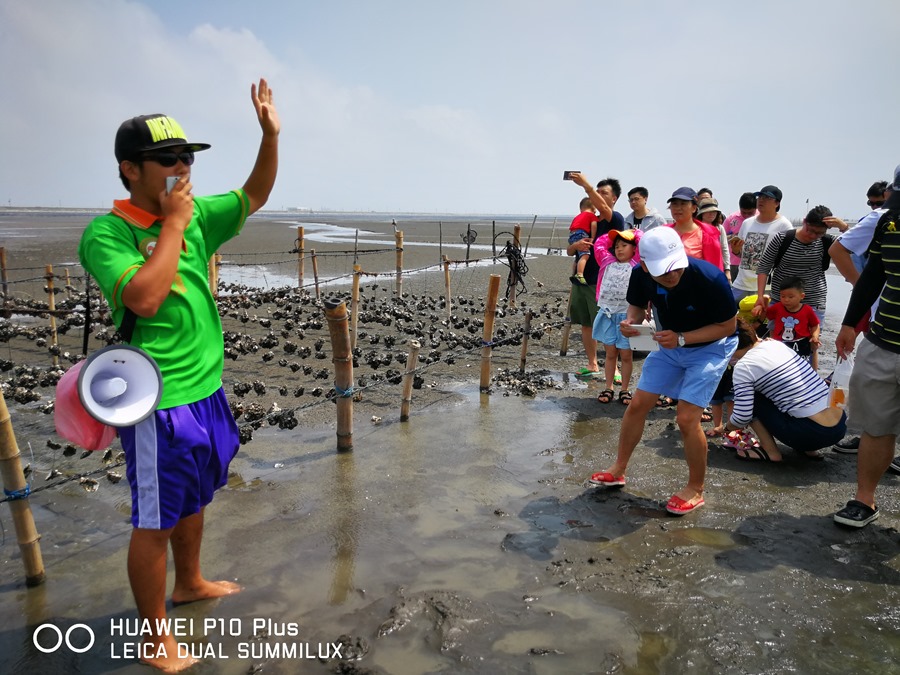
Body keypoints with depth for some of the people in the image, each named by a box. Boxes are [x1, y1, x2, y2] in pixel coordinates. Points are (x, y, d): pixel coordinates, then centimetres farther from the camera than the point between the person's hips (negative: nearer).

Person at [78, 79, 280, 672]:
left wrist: (271, 134, -2)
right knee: (156, 522, 6)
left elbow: (255, 195, 12)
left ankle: (190, 582, 48)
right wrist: (172, 226, -21)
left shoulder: (196, 217, 5)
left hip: (207, 390, 8)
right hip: (160, 402, -7)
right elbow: (144, 297, -30)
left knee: (194, 499, 25)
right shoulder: (106, 233, -15)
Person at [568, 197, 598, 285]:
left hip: (571, 236, 8)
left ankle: (574, 274, 34)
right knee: (585, 255, -23)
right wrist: (592, 238, -3)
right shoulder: (592, 215, 11)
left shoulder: (577, 216, 32)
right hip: (580, 234, -8)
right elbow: (593, 225, -6)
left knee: (578, 256, 25)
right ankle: (579, 275, -42)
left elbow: (571, 227, 27)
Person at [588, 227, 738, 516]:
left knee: (686, 417, -14)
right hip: (670, 343, 5)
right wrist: (632, 322, -23)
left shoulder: (710, 278, -34)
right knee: (637, 404, 4)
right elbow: (637, 305, 1)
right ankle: (618, 470, 23)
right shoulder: (640, 275, -21)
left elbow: (728, 326, -21)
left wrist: (681, 338, -32)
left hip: (710, 346, -5)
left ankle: (695, 489, 8)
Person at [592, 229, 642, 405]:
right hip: (607, 313, 3)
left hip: (626, 315, -3)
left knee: (626, 355, 5)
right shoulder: (608, 262, 11)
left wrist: (635, 233, 9)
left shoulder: (636, 264, 1)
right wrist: (611, 236, 19)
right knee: (610, 353, 9)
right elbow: (599, 246, 17)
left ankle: (625, 390, 13)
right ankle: (608, 388, 15)